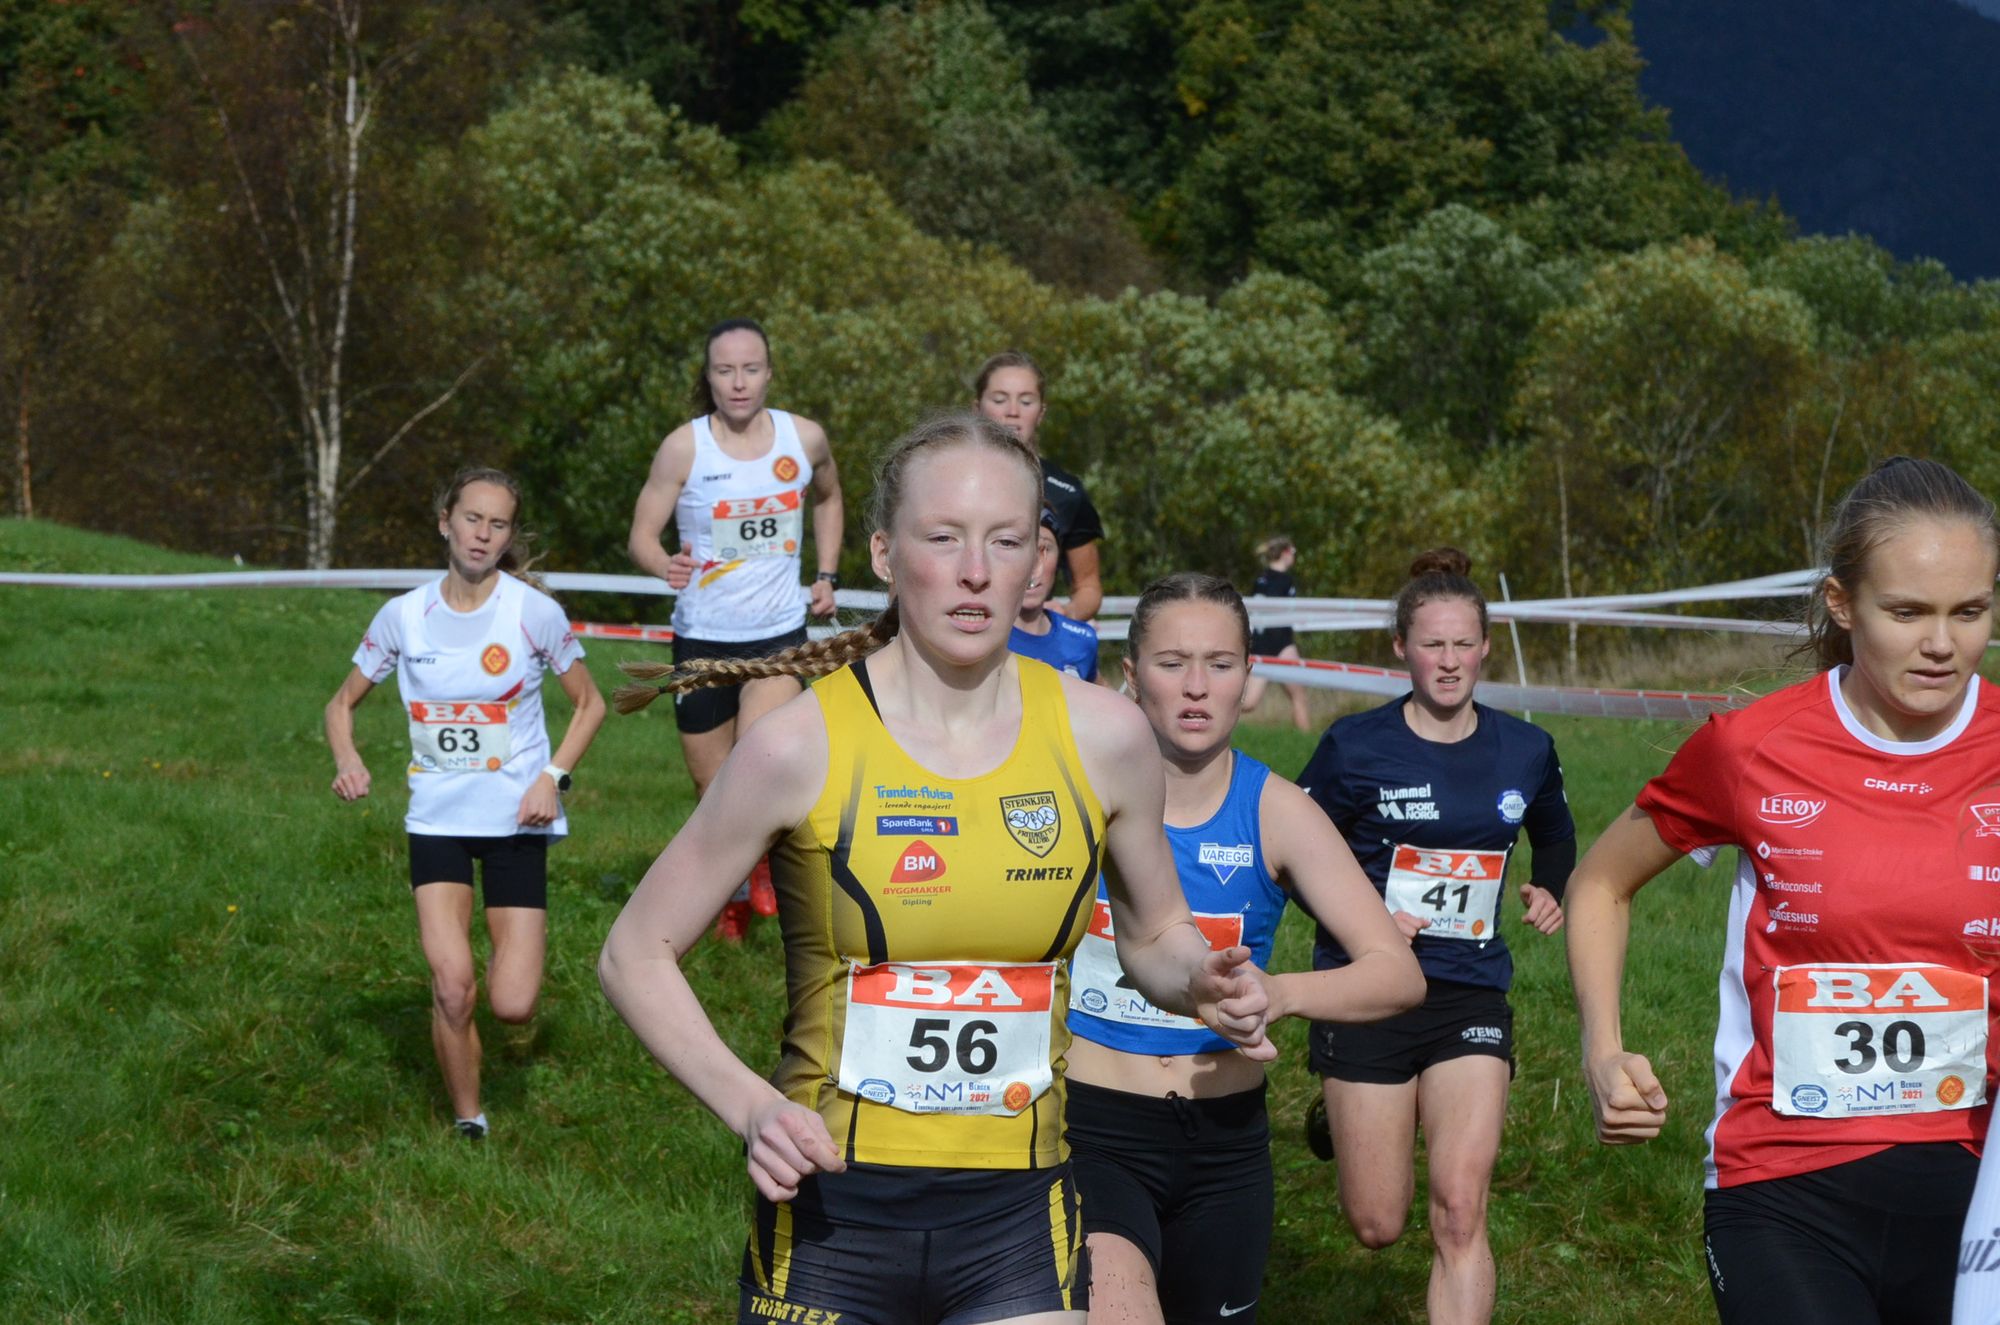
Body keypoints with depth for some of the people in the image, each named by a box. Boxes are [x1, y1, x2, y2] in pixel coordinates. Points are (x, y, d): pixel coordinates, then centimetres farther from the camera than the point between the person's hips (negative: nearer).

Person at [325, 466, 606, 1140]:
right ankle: (468, 1123, 6)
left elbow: (588, 702, 5)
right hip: (437, 820, 1)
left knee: (512, 1006, -8)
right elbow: (343, 702, 10)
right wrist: (347, 759, -11)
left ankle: (513, 950, 30)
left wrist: (553, 777, -10)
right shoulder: (404, 615, -2)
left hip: (517, 819, -1)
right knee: (452, 987, -17)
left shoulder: (532, 610, -6)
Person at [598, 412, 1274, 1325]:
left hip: (1017, 1220, 2)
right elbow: (635, 954, -1)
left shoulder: (1101, 736, -1)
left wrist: (1203, 984, -7)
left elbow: (1154, 934, 16)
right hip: (830, 1212, -2)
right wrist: (747, 1105, -15)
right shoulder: (802, 745, -10)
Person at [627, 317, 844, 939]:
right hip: (702, 637, 0)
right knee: (714, 789, 7)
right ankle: (735, 900, 32)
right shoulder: (684, 446, -10)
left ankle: (766, 864, 2)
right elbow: (642, 535, -9)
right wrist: (666, 566, -31)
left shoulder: (804, 438, -2)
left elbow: (828, 498, 21)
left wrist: (826, 574, 13)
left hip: (779, 633, 0)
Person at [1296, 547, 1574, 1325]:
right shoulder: (1356, 748, -8)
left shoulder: (1525, 751, 3)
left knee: (1461, 1214, -12)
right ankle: (1339, 1120, 42)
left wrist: (1549, 890, 3)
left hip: (1472, 995, 2)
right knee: (1377, 1226, 7)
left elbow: (1556, 834, 23)